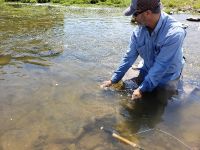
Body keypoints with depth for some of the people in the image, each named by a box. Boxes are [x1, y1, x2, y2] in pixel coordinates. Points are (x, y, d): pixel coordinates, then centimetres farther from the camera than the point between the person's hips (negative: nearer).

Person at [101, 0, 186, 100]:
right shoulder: (139, 30, -14)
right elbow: (129, 56, -7)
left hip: (166, 79, -4)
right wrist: (114, 80, -6)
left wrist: (142, 89, -26)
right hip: (147, 73, 5)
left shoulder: (174, 33, -32)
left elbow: (161, 66, -29)